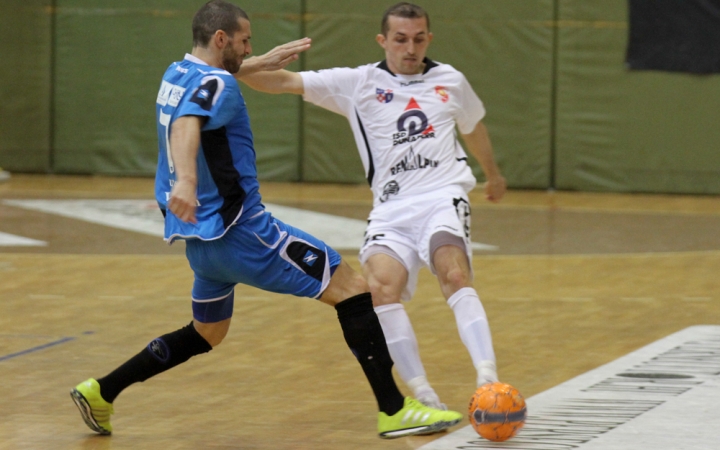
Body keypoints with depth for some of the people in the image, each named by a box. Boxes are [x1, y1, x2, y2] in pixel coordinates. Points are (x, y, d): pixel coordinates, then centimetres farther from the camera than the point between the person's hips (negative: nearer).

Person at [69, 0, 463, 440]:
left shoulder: (177, 74, 13)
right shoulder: (215, 84, -15)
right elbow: (185, 125, -36)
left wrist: (262, 63, 41)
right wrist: (186, 180, -54)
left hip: (201, 238, 10)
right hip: (239, 231, -10)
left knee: (207, 334, 29)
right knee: (352, 287, -7)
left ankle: (100, 391, 23)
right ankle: (394, 409, -15)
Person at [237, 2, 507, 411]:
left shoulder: (450, 81, 14)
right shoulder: (359, 83, 8)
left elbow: (474, 128, 35)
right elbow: (286, 82, 2)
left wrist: (494, 174, 49)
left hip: (443, 197, 0)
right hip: (392, 209, 0)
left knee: (455, 275, -29)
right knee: (381, 285, -26)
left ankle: (488, 382, -38)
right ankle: (426, 399, -23)